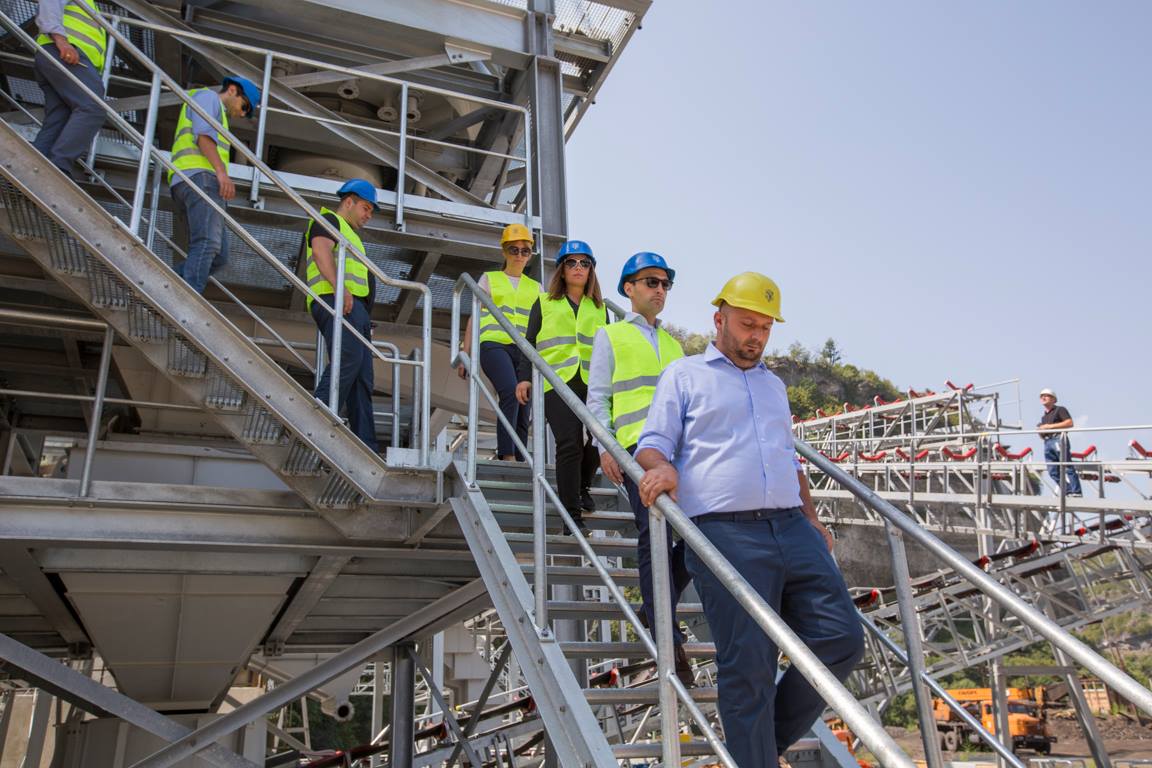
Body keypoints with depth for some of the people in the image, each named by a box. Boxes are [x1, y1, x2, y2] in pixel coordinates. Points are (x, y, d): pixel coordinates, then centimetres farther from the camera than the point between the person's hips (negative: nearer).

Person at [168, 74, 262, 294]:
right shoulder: (207, 96, 11)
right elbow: (202, 134, -8)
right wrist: (221, 171, -19)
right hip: (199, 176, -10)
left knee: (218, 257, -2)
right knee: (207, 244, -24)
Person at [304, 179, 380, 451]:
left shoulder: (350, 236, 36)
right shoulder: (328, 220, 8)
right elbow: (321, 250, -13)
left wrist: (366, 322, 25)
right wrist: (340, 287, -27)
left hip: (356, 308, 9)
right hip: (338, 302, -9)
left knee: (362, 380, -1)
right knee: (348, 358, -29)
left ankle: (366, 447, -7)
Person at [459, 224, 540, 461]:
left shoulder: (535, 287, 22)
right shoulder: (489, 279, 17)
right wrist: (465, 354, 4)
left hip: (524, 351, 3)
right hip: (494, 344, -3)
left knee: (522, 414, -4)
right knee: (510, 392, -29)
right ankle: (507, 455, -29)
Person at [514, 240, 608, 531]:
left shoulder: (599, 308, 21)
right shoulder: (544, 303, 13)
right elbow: (530, 343, 10)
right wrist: (525, 377, -3)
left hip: (593, 384, 3)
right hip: (557, 382, -2)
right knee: (570, 444, -14)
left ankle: (582, 485, 17)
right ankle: (572, 514, -6)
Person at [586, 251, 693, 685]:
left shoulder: (673, 344, 25)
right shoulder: (610, 336, 11)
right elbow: (597, 398, 5)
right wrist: (604, 448, -7)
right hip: (638, 446, -5)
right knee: (655, 536, -8)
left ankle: (655, 607, 18)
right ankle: (670, 640, 0)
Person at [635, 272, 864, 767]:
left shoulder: (773, 385, 27)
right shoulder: (684, 376, 10)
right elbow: (653, 445, 2)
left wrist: (811, 519, 23)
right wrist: (661, 466, -21)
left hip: (792, 529, 6)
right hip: (725, 534, -6)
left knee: (841, 640, -1)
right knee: (748, 668, -6)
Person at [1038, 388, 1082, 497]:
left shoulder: (1060, 409, 8)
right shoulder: (1043, 417, 28)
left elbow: (1070, 423, -8)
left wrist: (1051, 426, -11)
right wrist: (1040, 431, 6)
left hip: (1058, 439, -7)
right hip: (1047, 443, 7)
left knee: (1067, 467, -13)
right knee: (1053, 472, 0)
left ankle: (1076, 492, -15)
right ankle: (1068, 492, 4)